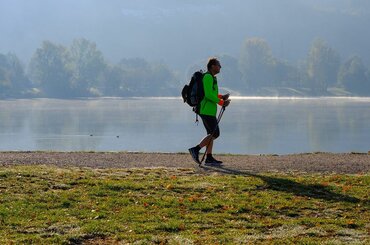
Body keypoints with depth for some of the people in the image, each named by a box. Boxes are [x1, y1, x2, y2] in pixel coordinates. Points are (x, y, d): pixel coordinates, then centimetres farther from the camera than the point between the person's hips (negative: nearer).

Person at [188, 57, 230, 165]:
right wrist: (221, 102, -16)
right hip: (207, 110, -10)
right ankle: (196, 149, -9)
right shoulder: (208, 77, -14)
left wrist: (221, 97, 13)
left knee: (211, 134, 9)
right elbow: (208, 94, -22)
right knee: (215, 133, -10)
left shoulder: (211, 77, 19)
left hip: (208, 110, 10)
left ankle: (209, 158, 8)